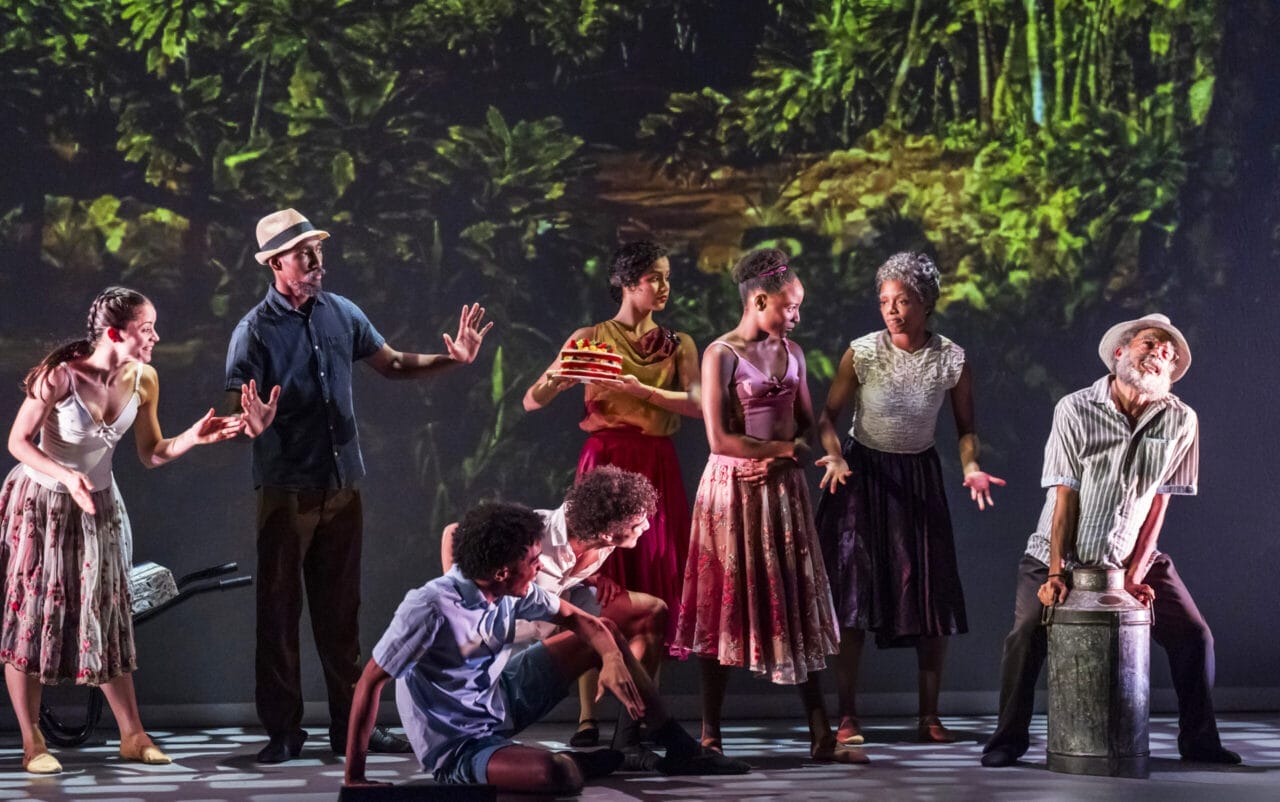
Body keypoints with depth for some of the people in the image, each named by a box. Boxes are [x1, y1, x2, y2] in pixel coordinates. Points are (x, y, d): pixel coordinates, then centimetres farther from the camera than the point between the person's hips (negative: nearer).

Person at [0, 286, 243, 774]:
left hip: (97, 506, 5)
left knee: (109, 618, 7)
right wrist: (67, 476, -31)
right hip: (41, 502, -5)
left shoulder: (142, 381, -8)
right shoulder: (61, 376, -24)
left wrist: (195, 437, -17)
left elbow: (151, 455, 0)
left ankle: (132, 736, 14)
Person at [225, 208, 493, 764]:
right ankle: (282, 731, 8)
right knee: (279, 611, 1)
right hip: (285, 489, -5)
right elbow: (239, 412, -14)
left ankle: (350, 724, 17)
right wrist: (254, 422, -37)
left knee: (340, 610, 11)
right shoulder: (255, 331, -9)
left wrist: (450, 359, 3)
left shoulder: (341, 314, 6)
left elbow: (392, 364, 16)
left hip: (341, 485, 5)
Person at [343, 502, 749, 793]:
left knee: (604, 633, 9)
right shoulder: (430, 608, -30)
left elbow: (575, 618, 6)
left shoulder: (511, 590, -8)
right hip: (458, 747, -8)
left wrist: (611, 658, -16)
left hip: (500, 702, 8)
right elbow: (370, 682, -27)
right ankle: (611, 759, -2)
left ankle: (678, 748, 14)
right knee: (553, 774, -38)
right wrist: (354, 777, -27)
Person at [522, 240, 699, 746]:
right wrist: (555, 379, -22)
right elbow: (532, 401, 0)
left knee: (654, 590, 0)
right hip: (604, 463, -2)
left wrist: (642, 390, -19)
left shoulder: (678, 345, 12)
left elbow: (697, 404, -5)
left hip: (657, 469, 2)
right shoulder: (590, 339, 6)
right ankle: (588, 718, -7)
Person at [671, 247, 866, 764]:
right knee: (729, 606, -2)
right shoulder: (721, 354, -9)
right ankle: (710, 735, 7)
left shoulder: (790, 352, 10)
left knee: (796, 606, 4)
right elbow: (719, 439, -16)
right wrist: (779, 448, -7)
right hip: (733, 489, -6)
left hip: (782, 489, 6)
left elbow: (807, 425, 12)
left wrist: (785, 456, -8)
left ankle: (820, 737, 6)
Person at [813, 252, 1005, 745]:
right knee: (852, 594, -6)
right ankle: (847, 717, 0)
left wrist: (971, 468, -13)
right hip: (860, 474, -2)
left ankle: (929, 718, 11)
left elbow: (966, 428, 5)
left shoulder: (952, 362, -6)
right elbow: (828, 416, -3)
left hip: (917, 478, 2)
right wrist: (834, 455, -21)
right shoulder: (862, 353, -10)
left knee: (932, 597, 0)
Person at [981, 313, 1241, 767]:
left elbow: (1158, 501, -6)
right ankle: (1008, 738, 0)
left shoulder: (1181, 421, -8)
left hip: (1133, 557, 2)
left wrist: (1134, 575, -11)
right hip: (1061, 555, -2)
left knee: (1194, 636, -4)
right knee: (1026, 633, -17)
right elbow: (1064, 498, -13)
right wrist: (1055, 573, -18)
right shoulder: (1076, 410, -13)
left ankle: (1198, 741, 13)